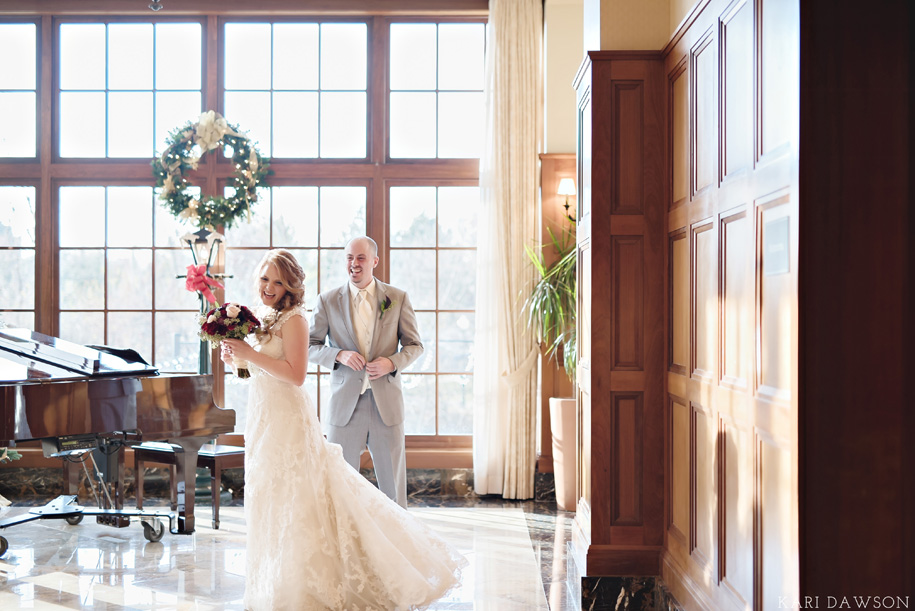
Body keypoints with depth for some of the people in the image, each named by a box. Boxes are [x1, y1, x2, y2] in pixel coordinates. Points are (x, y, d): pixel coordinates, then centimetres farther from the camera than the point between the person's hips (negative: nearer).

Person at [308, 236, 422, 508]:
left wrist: (392, 362, -12)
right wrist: (339, 355, -14)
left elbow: (414, 344, 8)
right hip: (344, 403, 0)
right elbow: (311, 346, 6)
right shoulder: (328, 300, 3)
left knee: (393, 479, 6)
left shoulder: (398, 298, 4)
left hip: (386, 402, 0)